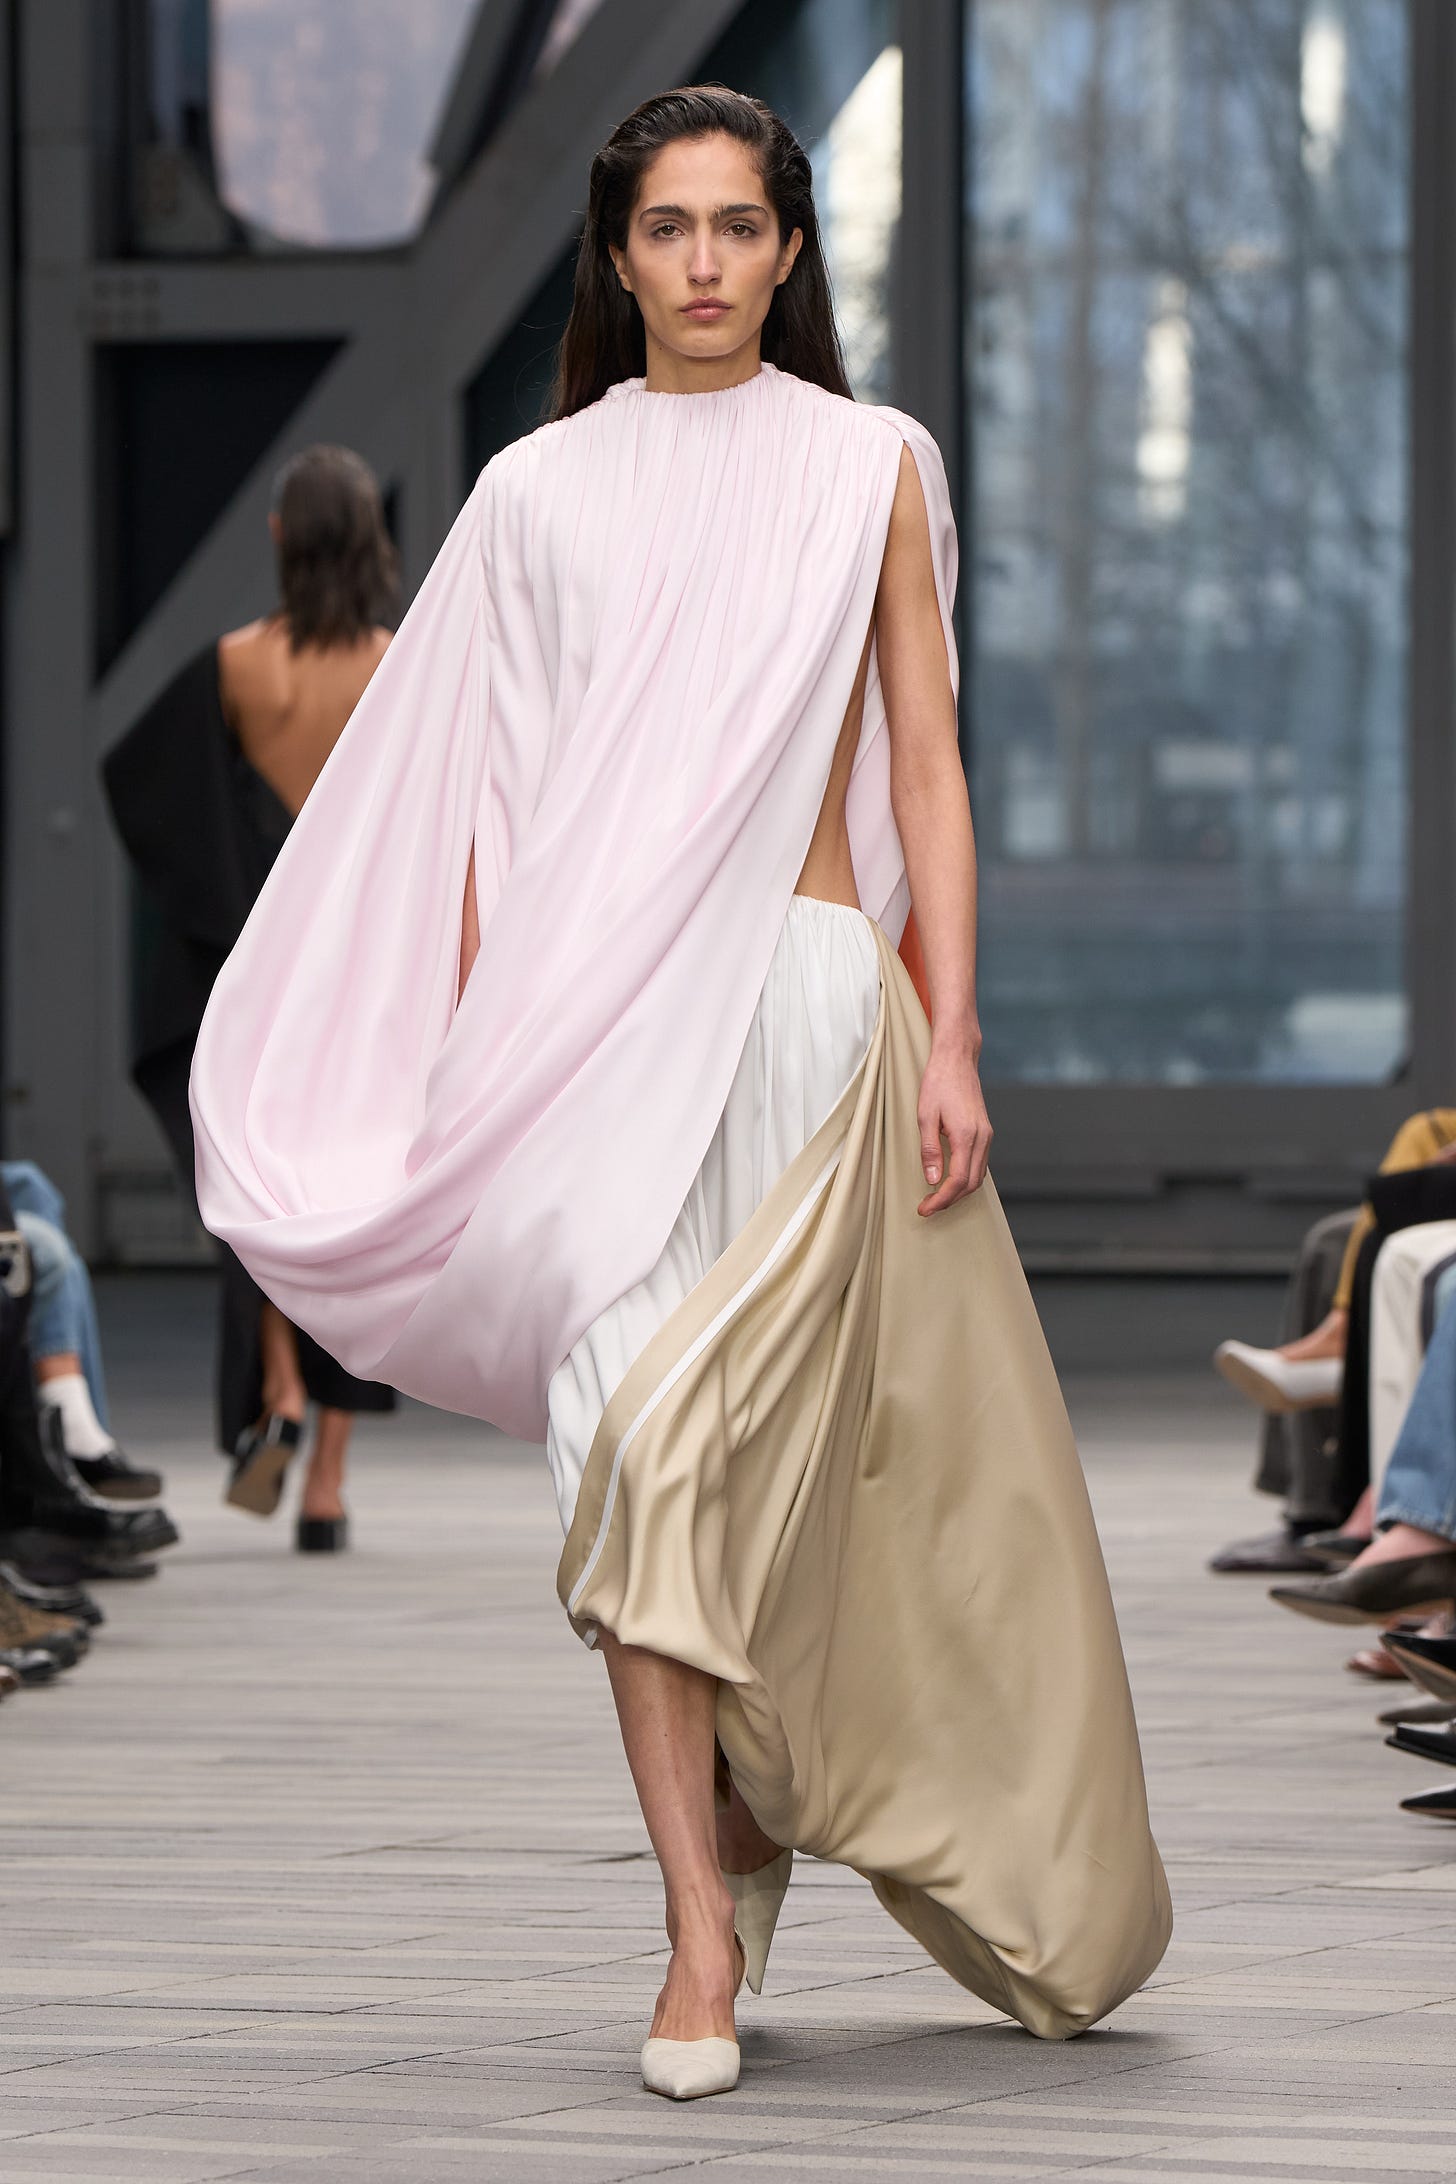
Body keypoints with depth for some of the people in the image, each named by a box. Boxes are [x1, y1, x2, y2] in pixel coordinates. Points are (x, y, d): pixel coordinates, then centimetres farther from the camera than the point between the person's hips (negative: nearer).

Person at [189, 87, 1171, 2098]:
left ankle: (739, 1806, 8)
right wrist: (469, 1069, 4)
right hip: (595, 1011, 2)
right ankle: (708, 1917, -1)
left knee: (688, 1434, -14)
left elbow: (925, 768, 7)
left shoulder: (871, 467, 8)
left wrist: (952, 1039, -2)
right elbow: (492, 796, 10)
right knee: (634, 1452, -5)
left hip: (803, 994, -2)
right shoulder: (541, 490, 11)